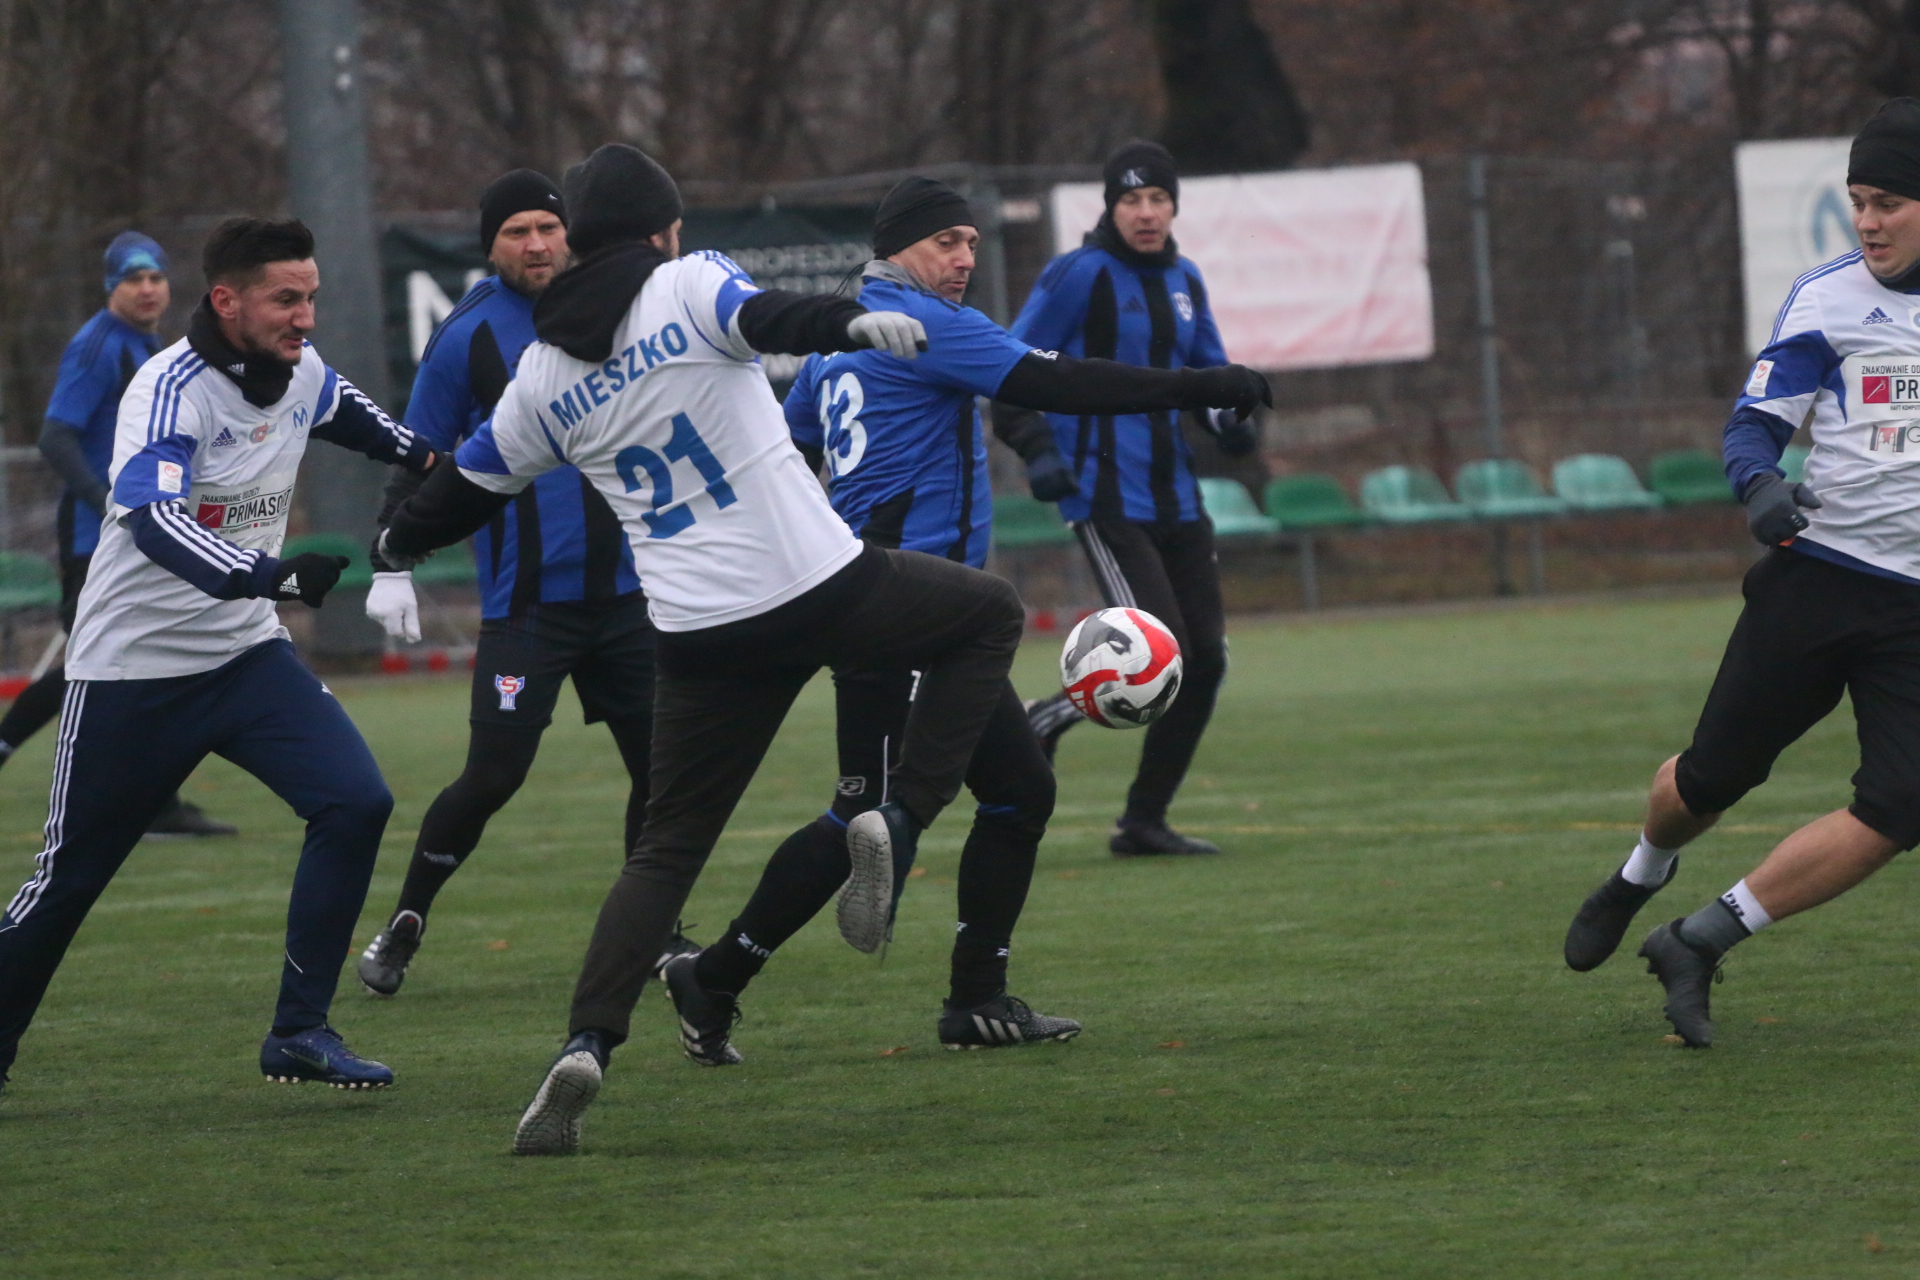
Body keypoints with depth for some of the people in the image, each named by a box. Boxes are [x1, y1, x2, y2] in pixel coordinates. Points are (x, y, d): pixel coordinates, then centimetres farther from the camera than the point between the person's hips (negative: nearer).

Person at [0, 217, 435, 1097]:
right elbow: (152, 520, -41)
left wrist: (420, 457, 31)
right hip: (133, 667, -6)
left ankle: (300, 1033, -5)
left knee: (355, 801, -13)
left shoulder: (302, 374, 0)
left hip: (246, 655, 6)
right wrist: (272, 576, -52)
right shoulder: (172, 390, -23)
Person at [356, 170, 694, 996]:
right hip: (525, 603, -4)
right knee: (493, 775, -8)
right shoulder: (469, 337, -4)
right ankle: (405, 923, 9)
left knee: (662, 764, 2)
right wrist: (391, 567, -7)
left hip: (625, 591, 4)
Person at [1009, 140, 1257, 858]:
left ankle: (1145, 823, 14)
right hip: (1106, 498, -7)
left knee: (1205, 659, 3)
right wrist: (1034, 449, -20)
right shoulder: (1082, 274, -8)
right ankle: (1039, 724, 8)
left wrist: (1230, 420, 3)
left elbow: (1207, 368, 24)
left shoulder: (1183, 281, 13)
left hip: (1176, 500, 7)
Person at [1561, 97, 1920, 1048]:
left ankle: (1701, 942, -4)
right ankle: (1640, 877, 43)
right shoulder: (1826, 299, -1)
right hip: (1815, 577, -1)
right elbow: (1753, 425, -3)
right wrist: (1762, 486, -24)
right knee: (1714, 775, 7)